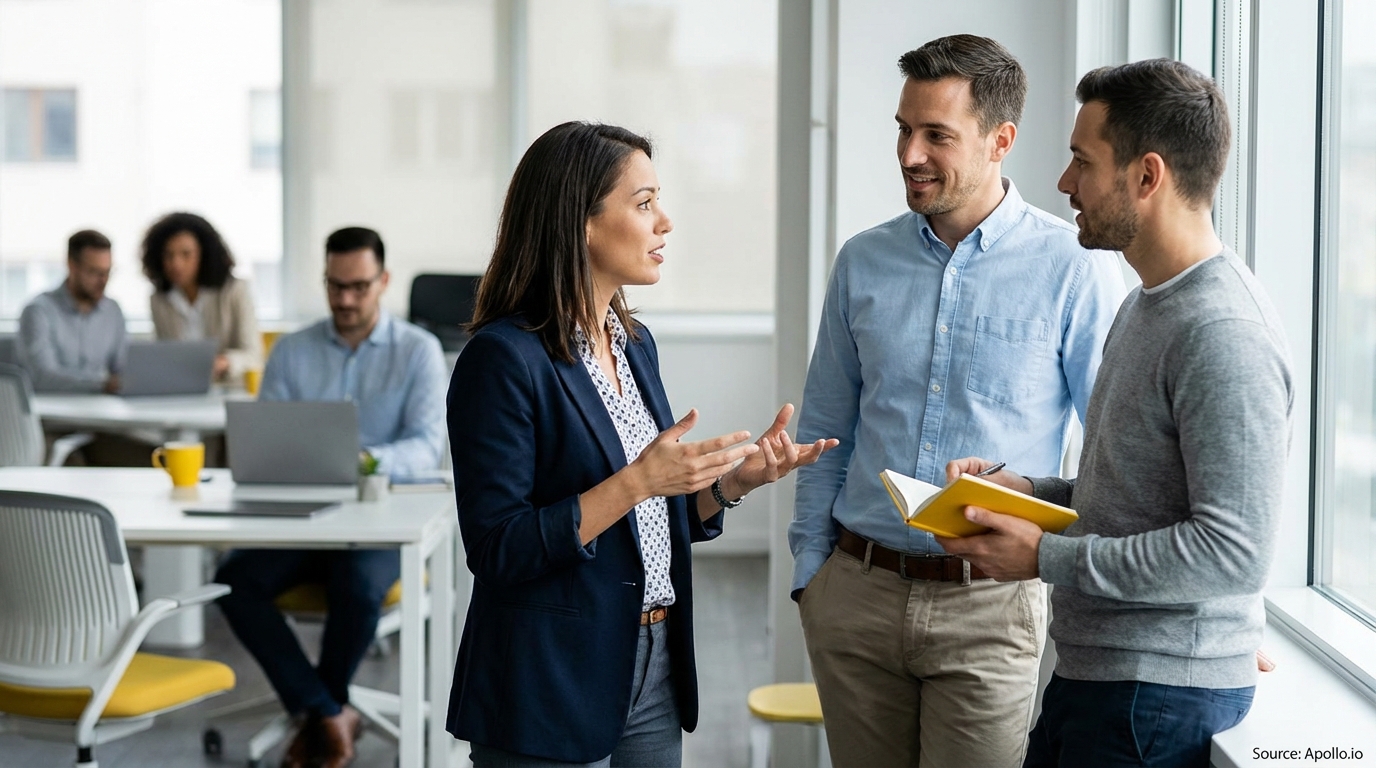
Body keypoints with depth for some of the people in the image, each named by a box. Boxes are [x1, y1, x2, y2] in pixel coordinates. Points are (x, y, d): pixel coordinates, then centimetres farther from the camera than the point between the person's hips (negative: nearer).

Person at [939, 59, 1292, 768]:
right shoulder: (1146, 304, 13)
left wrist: (1046, 557, -21)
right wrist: (1025, 492, 6)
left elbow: (1234, 550, -25)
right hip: (1091, 677, 9)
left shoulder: (1224, 335, -20)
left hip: (1165, 695, -9)